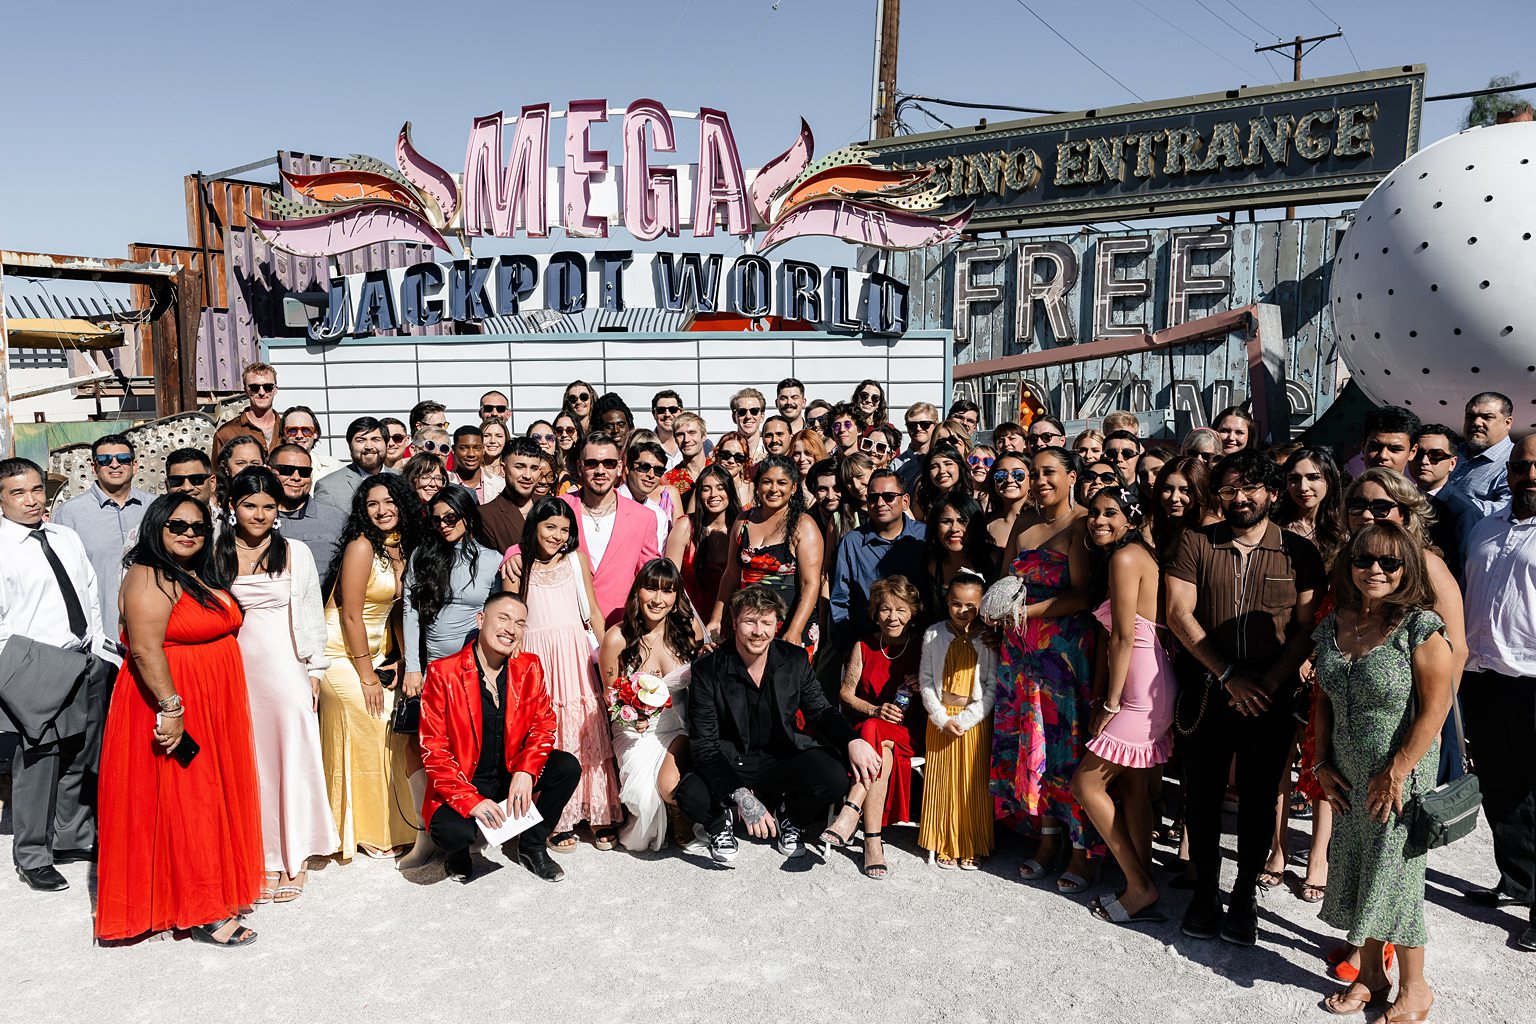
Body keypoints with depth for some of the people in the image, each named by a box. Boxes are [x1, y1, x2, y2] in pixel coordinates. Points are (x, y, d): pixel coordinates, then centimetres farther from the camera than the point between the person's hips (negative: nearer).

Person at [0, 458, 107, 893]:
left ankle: (73, 838, 33)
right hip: (36, 668, -6)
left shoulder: (67, 538, 9)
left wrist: (100, 644, 10)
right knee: (38, 761, 0)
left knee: (81, 758, 17)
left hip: (84, 663, 6)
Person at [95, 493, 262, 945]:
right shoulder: (150, 578, -14)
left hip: (212, 710, 9)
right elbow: (146, 650, -22)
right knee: (182, 805, -2)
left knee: (211, 801, 15)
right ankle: (199, 913, 7)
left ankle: (211, 895, 27)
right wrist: (171, 707, -27)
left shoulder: (200, 577, 14)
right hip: (173, 709, -9)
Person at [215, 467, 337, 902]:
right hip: (236, 667, 1)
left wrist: (315, 670, 2)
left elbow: (311, 614, 5)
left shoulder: (295, 552, 3)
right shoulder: (215, 553, 4)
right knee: (248, 760, 6)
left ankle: (291, 855, 14)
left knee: (291, 755, 1)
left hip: (285, 668, -1)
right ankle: (257, 855, 18)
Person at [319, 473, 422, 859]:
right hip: (342, 654, -7)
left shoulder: (404, 549, 6)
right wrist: (367, 676, -15)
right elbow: (351, 615, -18)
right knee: (364, 738, -3)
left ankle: (392, 823, 21)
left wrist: (394, 663, 3)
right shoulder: (361, 546, -17)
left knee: (394, 733, 6)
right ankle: (366, 830, 13)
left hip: (376, 652, 7)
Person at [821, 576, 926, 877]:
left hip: (909, 732, -1)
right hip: (867, 726, 1)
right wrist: (875, 710, -8)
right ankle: (872, 842, -40)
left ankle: (849, 812, -44)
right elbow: (846, 693, 10)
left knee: (876, 734, -37)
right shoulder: (863, 646, 11)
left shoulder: (922, 648, 7)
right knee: (882, 755, -35)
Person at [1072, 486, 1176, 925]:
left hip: (1142, 686, -10)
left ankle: (1139, 887, 7)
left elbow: (1124, 637, -16)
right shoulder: (1141, 553, 17)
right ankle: (1143, 890, 21)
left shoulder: (1124, 557, -13)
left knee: (1087, 783, -1)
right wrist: (1104, 694, 14)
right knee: (1133, 786, 14)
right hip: (1153, 685, 10)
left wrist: (1111, 703, -12)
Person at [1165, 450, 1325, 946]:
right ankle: (1205, 890, 23)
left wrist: (1268, 682, -14)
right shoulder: (1196, 543, 1)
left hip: (1271, 697, 0)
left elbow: (1308, 628, -2)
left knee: (1259, 798, 9)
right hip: (1209, 692, 0)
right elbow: (1179, 614, -6)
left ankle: (1244, 895, 25)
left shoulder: (1298, 551, 1)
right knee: (1202, 794, 7)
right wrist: (1229, 675, -12)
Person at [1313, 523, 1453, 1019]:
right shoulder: (1332, 625, 3)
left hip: (1401, 775, -5)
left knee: (1394, 876, 6)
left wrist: (1395, 773, -15)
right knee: (1353, 875, 13)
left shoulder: (1420, 626, -14)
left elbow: (1434, 709, -15)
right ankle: (1370, 976, 32)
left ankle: (1414, 989, 26)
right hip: (1347, 778, 5)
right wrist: (1323, 765, 5)